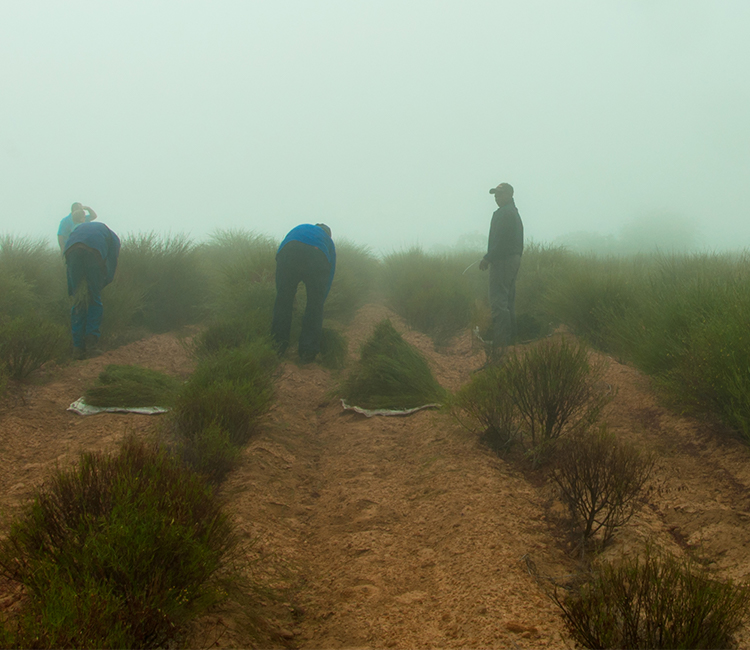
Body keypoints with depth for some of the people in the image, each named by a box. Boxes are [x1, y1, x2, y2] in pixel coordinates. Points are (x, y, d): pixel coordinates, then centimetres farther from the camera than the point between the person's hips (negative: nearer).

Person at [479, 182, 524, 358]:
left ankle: (500, 342, -18)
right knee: (508, 300, 16)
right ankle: (509, 337, 21)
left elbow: (501, 240, -22)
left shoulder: (504, 213, -14)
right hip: (514, 258, 11)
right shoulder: (515, 213, 18)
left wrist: (488, 258, -18)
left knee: (498, 300, -13)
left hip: (502, 260, -11)